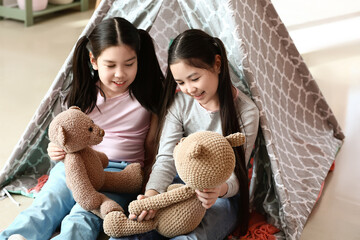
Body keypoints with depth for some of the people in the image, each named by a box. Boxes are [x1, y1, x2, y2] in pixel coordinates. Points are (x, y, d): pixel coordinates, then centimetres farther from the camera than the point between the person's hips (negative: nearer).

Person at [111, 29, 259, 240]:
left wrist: (221, 189, -38)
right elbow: (166, 157, -11)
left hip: (222, 196, -2)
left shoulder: (246, 112, -14)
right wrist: (153, 192, -32)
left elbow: (235, 173, -13)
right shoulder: (180, 102, -4)